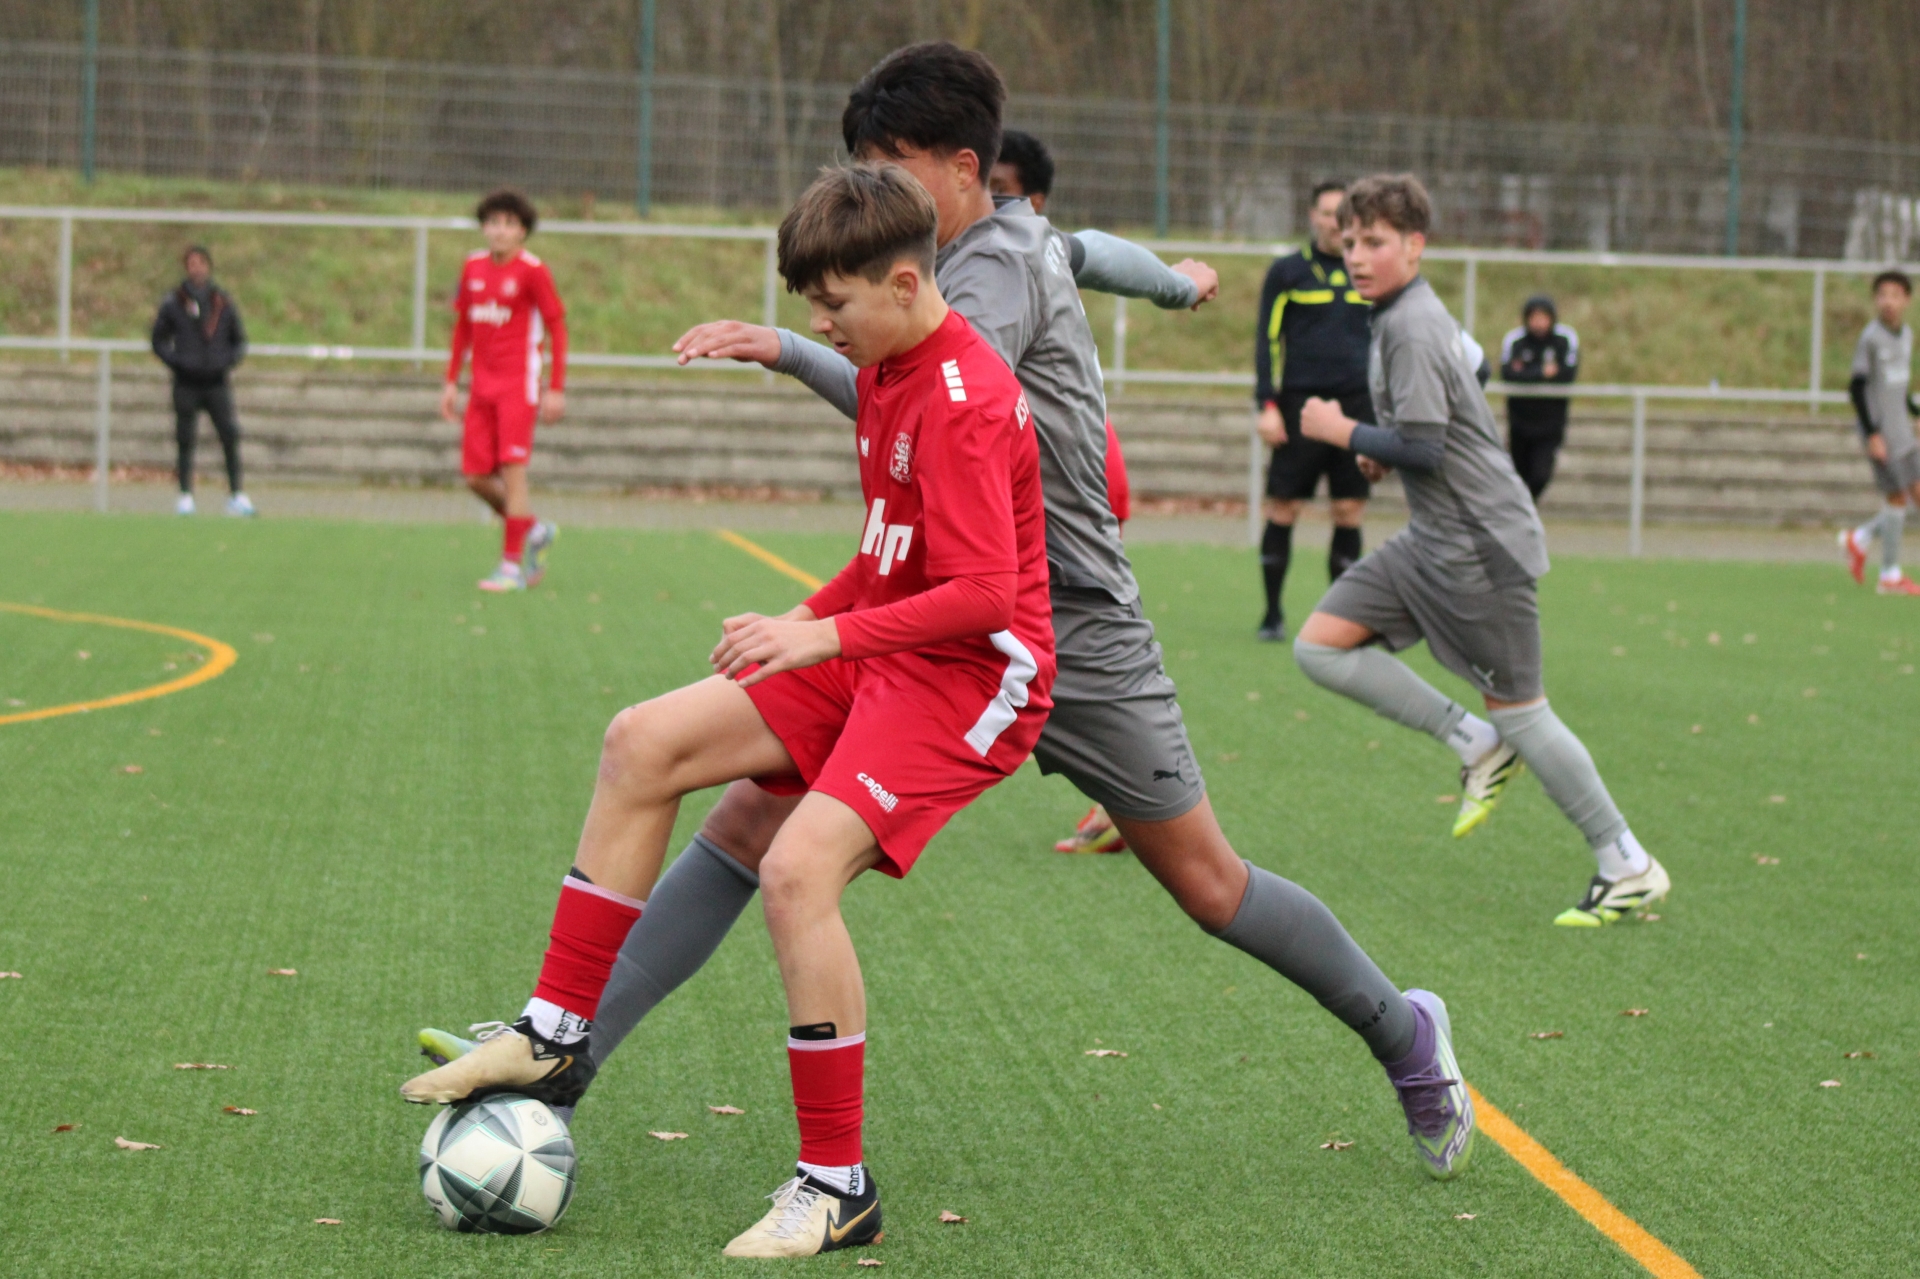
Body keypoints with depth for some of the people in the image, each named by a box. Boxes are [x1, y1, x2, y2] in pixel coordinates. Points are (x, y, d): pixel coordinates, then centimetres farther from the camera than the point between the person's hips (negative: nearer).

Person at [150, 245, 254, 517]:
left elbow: (239, 339, 16)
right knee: (185, 441, 0)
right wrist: (176, 361, -8)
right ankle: (185, 496, 7)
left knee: (230, 437, -8)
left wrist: (229, 360, -4)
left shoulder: (223, 303, 8)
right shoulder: (173, 303, 4)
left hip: (217, 381, 1)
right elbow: (159, 340, 8)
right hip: (186, 383, -1)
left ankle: (236, 495, -3)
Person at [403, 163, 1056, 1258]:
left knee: (799, 870, -27)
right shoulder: (886, 369, 10)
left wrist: (827, 635, -28)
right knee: (643, 744, 4)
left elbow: (985, 594, -27)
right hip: (877, 657, 10)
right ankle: (558, 1036, 11)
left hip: (976, 677, -10)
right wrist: (810, 616, 9)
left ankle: (838, 1189, -15)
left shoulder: (964, 405, -21)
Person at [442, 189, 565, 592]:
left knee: (512, 471, -11)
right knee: (476, 477, 3)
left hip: (519, 385, -6)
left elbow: (557, 328, -5)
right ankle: (533, 530, 25)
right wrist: (452, 381, 16)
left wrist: (556, 389, -9)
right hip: (482, 388, 6)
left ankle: (512, 566, -6)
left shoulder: (533, 271, -7)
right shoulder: (473, 267, 9)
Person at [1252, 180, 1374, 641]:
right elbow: (1267, 339, 1)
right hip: (1300, 403, -3)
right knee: (1283, 507, -4)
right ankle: (1272, 613, 6)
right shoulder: (1287, 271, 4)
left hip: (1358, 404, 3)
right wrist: (1267, 404, -8)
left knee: (1350, 513, 0)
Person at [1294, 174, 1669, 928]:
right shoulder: (1402, 315, 13)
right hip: (1433, 539, 10)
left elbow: (1423, 449, -23)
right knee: (1320, 647, 1)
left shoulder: (1410, 328, -17)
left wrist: (1343, 432, -11)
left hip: (1478, 541, -10)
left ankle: (1629, 869, 6)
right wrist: (1381, 448, 12)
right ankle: (1476, 745, 8)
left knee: (1517, 710, -4)